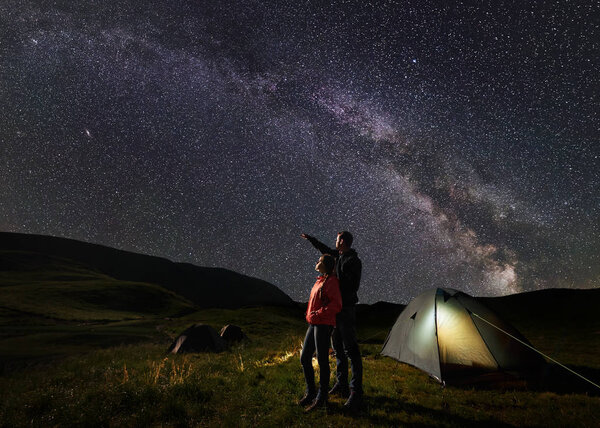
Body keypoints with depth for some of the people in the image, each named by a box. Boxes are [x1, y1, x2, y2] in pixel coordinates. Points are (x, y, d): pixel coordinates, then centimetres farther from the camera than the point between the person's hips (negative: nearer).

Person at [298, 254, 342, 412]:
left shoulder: (331, 282, -11)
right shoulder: (320, 281, 15)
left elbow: (336, 305, -19)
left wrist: (318, 314, -17)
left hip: (324, 325, -9)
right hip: (313, 325, 9)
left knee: (322, 360, -1)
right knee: (305, 358, 11)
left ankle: (321, 399, 12)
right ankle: (310, 393, 26)